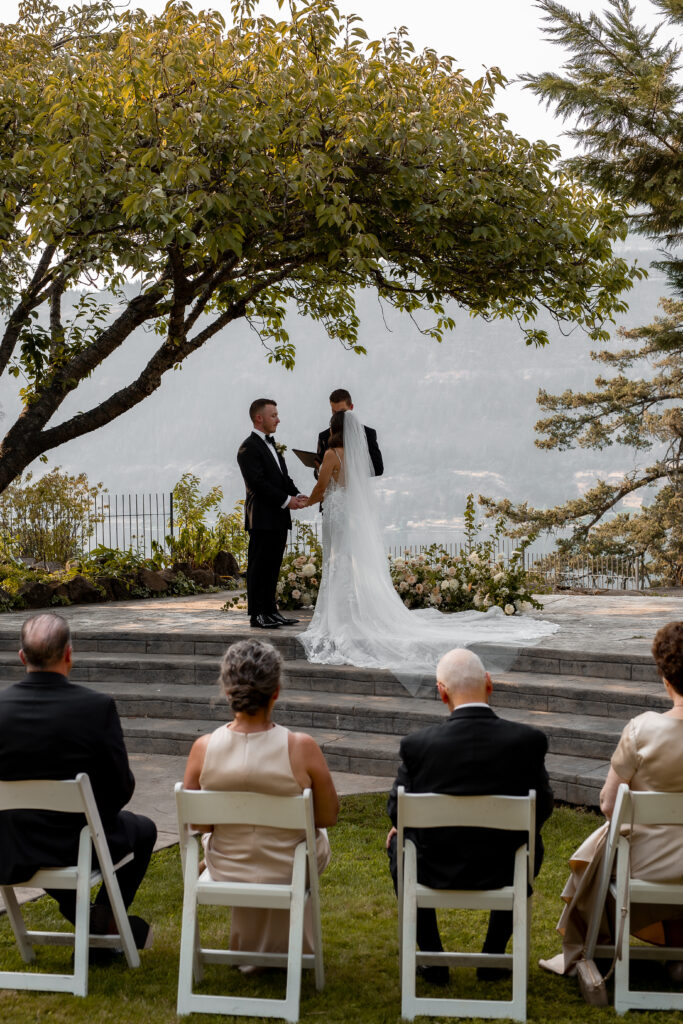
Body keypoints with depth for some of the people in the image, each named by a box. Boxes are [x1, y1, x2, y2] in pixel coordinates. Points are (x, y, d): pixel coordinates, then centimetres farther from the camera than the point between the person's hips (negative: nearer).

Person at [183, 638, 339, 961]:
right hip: (289, 871, -2)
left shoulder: (203, 748, -20)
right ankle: (285, 945, 52)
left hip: (226, 869, 2)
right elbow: (328, 816, -12)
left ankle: (250, 944, 49)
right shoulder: (302, 748, -26)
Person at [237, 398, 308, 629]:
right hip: (262, 519, -9)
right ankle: (257, 614, -1)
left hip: (278, 519, 9)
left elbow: (283, 477, 20)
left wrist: (297, 495, 1)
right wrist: (286, 501, -18)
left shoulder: (271, 445, 19)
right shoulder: (249, 448, -10)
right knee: (259, 567, -4)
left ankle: (270, 611, 16)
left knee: (272, 566, 11)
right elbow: (258, 483, -18)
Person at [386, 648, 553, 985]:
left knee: (399, 843, 32)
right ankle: (493, 956, 33)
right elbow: (542, 807, -2)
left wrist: (401, 825, 19)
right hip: (502, 870, 1)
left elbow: (398, 812, -5)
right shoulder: (528, 740, -15)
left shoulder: (417, 744, -17)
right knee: (532, 843, 34)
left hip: (436, 869, -1)